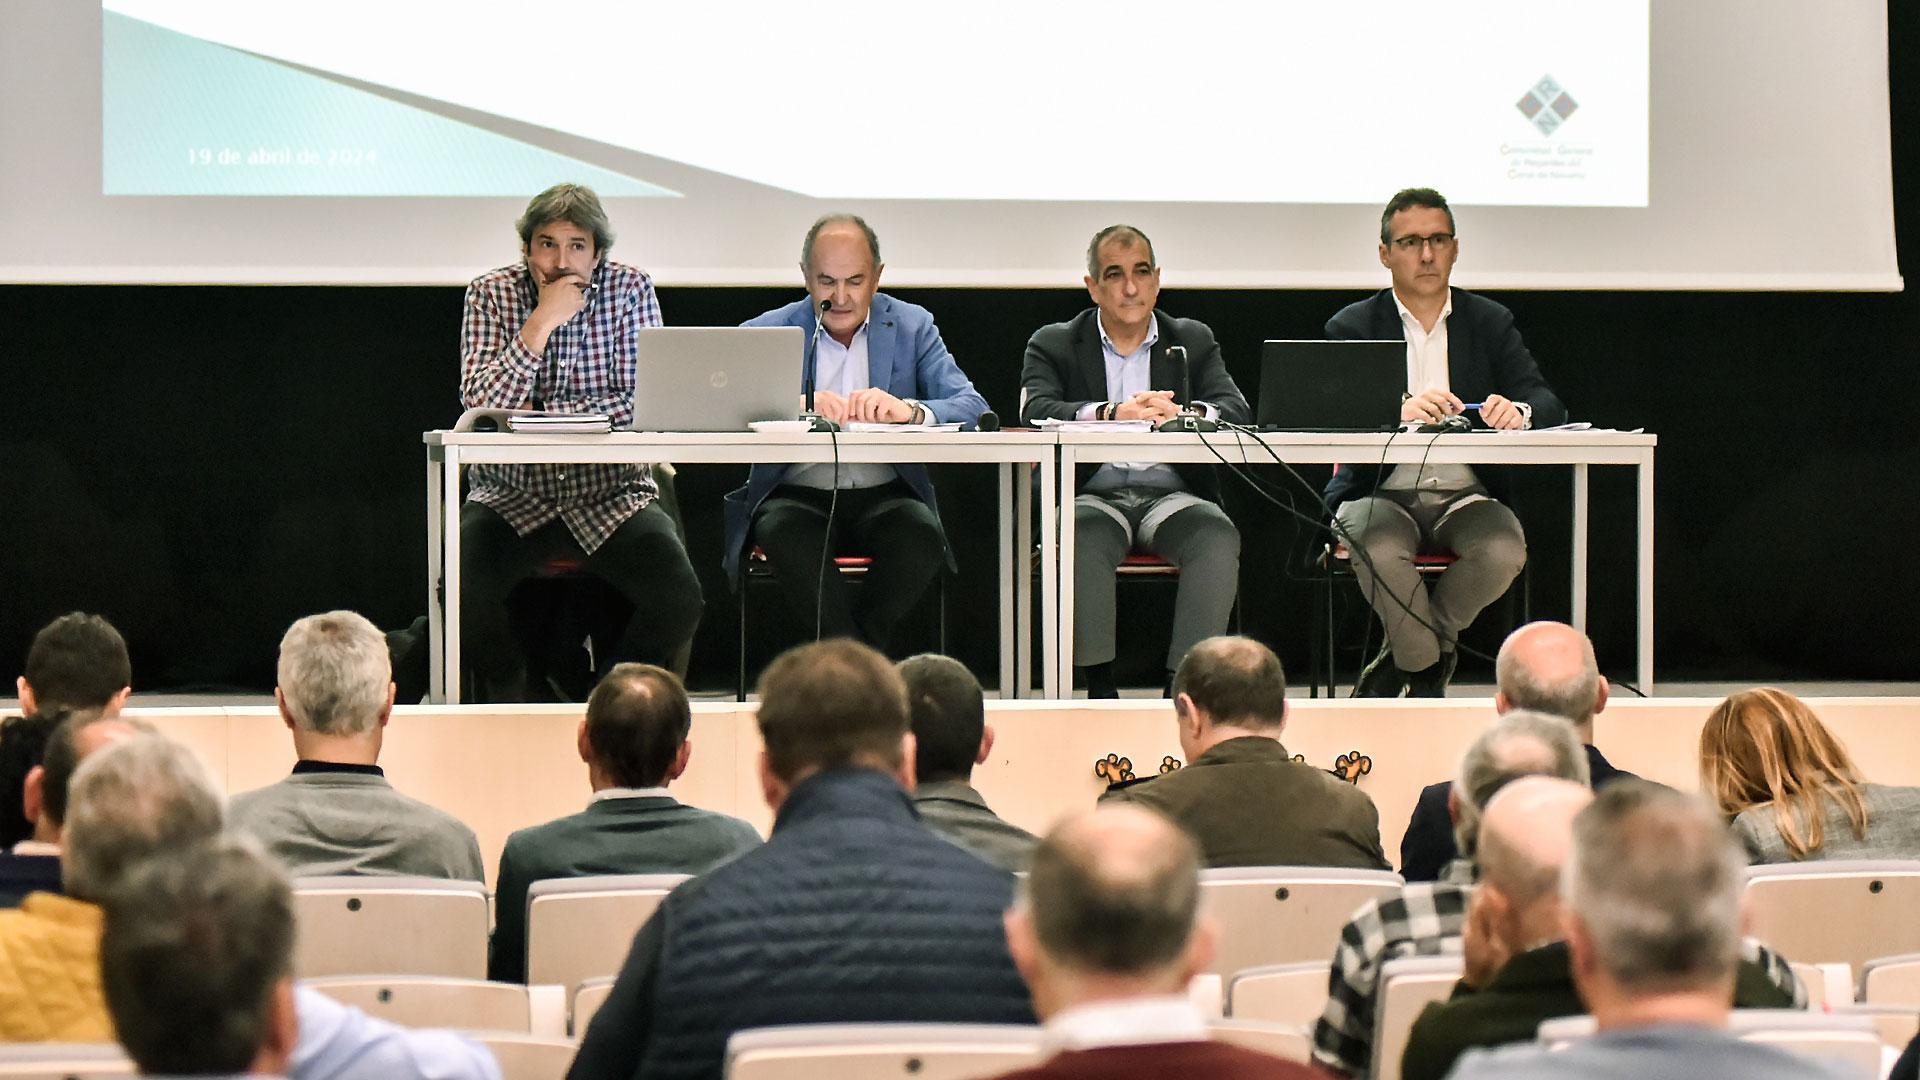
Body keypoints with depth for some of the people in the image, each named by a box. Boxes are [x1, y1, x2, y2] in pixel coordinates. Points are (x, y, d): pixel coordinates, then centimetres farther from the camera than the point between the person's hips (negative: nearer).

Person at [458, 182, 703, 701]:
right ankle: (510, 699, 2)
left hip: (612, 492, 0)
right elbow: (481, 403, -14)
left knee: (680, 600, -24)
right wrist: (542, 322, -20)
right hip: (513, 494, 0)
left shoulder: (630, 289, -1)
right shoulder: (491, 294, -2)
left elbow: (639, 405, -8)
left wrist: (535, 413, -13)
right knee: (462, 593, -28)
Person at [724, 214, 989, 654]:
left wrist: (908, 411, -27)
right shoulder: (766, 333, 7)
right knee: (789, 538, -34)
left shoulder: (913, 327, 9)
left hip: (885, 496, 1)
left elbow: (972, 407, -5)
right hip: (798, 496, -1)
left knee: (923, 537, -32)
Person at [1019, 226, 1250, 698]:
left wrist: (1182, 413, -23)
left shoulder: (1194, 341, 17)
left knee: (1217, 535, -30)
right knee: (1083, 536, -36)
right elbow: (1034, 410, -8)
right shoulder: (1054, 345, 11)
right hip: (1095, 495, -2)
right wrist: (1114, 412, -26)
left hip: (1172, 494, 2)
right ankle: (1099, 686, -31)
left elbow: (1236, 408, 1)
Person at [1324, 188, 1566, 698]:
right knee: (1379, 549, -35)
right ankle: (1428, 669, -8)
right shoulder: (1352, 326, 4)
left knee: (1503, 549, -30)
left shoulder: (1491, 322, 11)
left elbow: (1549, 406, -1)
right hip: (1381, 495, -2)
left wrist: (1519, 411, -27)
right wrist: (1399, 410, -33)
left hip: (1465, 495, 2)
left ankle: (1402, 657, -6)